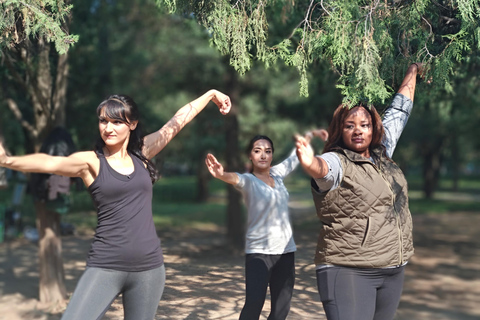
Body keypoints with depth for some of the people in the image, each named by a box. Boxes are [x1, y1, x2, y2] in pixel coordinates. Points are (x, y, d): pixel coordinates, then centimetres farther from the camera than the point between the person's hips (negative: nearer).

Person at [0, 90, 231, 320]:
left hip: (149, 268, 3)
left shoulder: (142, 153, 8)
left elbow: (178, 121, 16)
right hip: (106, 267, -3)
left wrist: (211, 94, 27)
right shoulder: (90, 162, -4)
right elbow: (50, 162, -22)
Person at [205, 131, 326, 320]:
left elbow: (296, 155, 26)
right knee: (253, 304, -19)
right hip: (258, 252, -5)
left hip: (286, 250, 5)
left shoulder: (277, 174, 9)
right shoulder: (248, 181, -6)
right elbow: (236, 178, -30)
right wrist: (222, 174, -52)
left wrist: (310, 135, 41)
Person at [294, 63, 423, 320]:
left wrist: (413, 70, 36)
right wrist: (310, 163, -56)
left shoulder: (382, 153, 12)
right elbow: (322, 168, -32)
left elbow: (400, 110, 25)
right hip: (348, 272, -7)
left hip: (393, 271, 7)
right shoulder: (337, 162, -8)